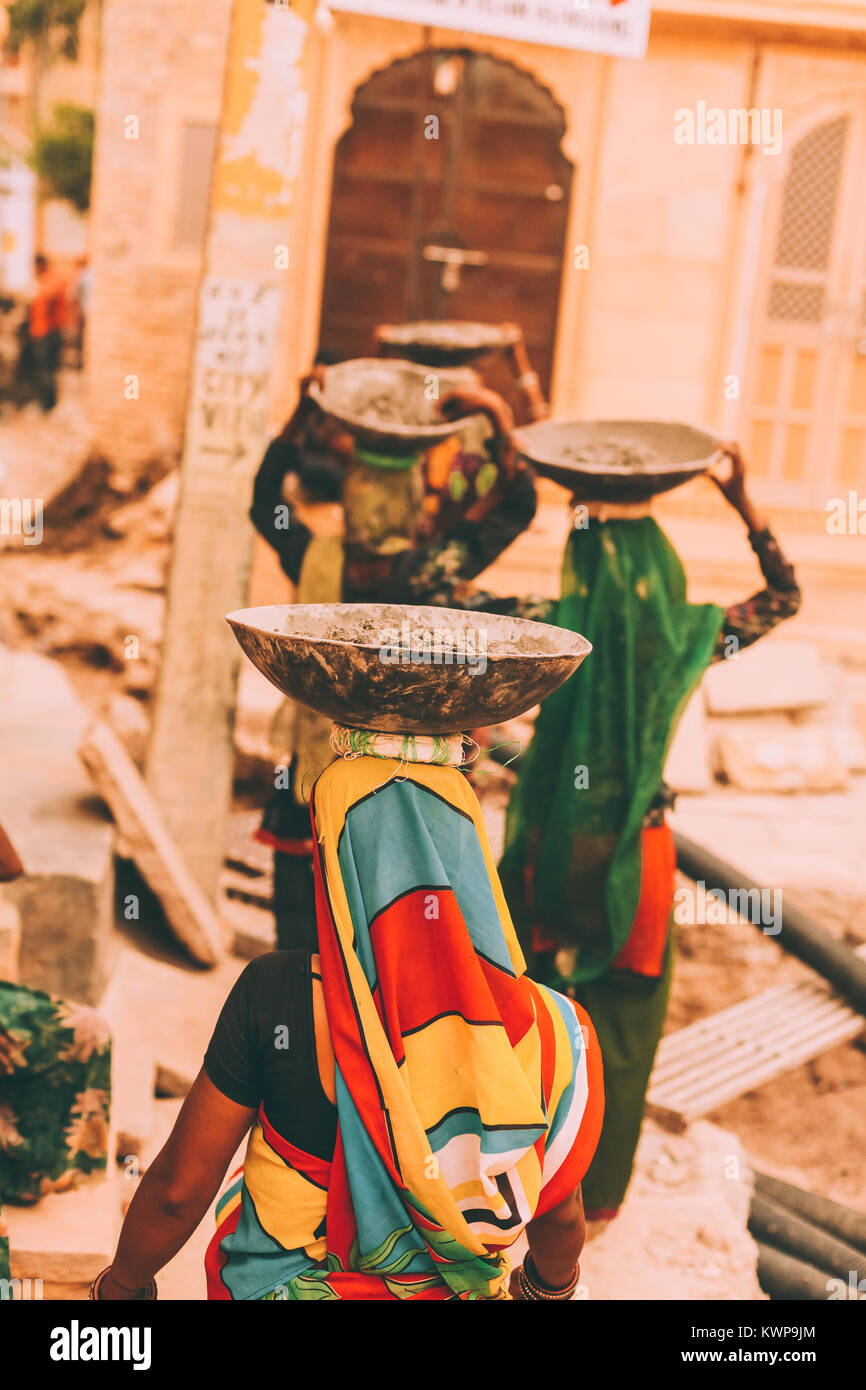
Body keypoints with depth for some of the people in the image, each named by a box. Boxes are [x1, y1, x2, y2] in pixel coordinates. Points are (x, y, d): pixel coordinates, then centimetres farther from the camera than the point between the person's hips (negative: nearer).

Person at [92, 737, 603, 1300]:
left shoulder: (275, 995, -27)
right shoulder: (551, 1029, -22)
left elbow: (177, 1190, -17)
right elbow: (559, 1212, -5)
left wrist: (122, 1286, 4)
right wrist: (549, 1286, 18)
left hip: (283, 1283, -1)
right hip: (441, 1288, 1)